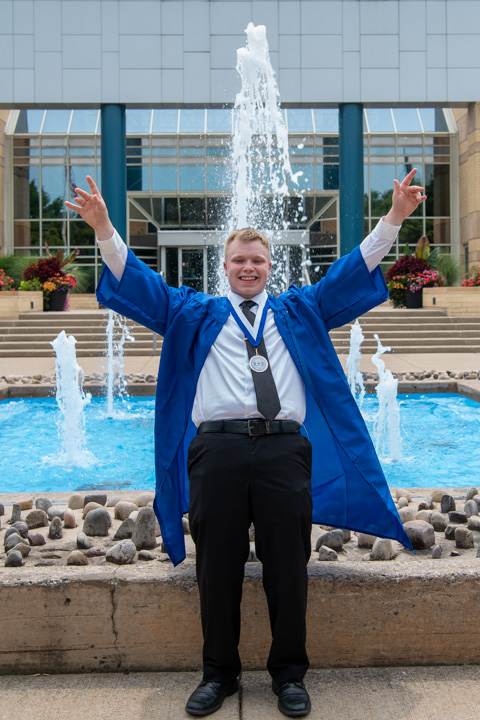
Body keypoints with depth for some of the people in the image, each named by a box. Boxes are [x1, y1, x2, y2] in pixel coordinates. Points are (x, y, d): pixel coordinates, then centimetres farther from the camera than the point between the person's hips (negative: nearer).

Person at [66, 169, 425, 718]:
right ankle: (219, 673, 23)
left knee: (287, 569, 5)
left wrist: (393, 219, 7)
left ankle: (289, 674, 22)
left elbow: (351, 272, 16)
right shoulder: (196, 314, 19)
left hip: (285, 451, 1)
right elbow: (137, 282, 13)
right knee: (218, 569, 6)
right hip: (217, 451, 0)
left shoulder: (299, 311, 21)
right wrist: (104, 230, 1)